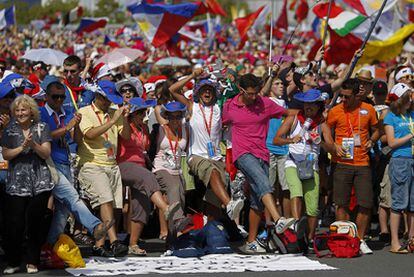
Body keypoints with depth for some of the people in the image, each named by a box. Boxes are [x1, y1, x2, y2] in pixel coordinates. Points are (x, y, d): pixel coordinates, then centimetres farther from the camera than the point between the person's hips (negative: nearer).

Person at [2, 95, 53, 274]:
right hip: (16, 183, 1)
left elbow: (46, 153, 0)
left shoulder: (41, 128, 7)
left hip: (39, 183, 0)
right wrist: (22, 147, -13)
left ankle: (32, 262, 9)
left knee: (34, 223, -2)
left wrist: (33, 144, -17)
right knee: (14, 224, -5)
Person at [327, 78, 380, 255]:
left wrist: (371, 141, -2)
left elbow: (376, 130, 18)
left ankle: (360, 240, 12)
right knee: (342, 204, -1)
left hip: (362, 163, 2)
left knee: (366, 204, -2)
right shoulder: (335, 111, 1)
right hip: (342, 163, -1)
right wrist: (334, 146, -9)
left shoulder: (368, 110, 5)